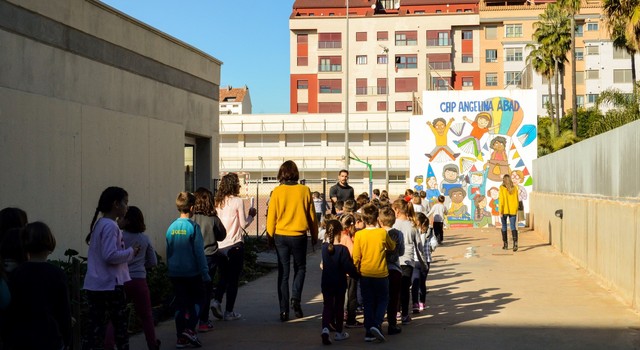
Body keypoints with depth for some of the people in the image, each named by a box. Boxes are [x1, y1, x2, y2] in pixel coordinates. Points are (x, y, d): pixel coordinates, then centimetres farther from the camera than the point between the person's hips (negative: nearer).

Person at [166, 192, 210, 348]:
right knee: (195, 301, 11)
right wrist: (205, 273, -6)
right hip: (192, 272, -5)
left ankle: (181, 338, 12)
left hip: (175, 273, 5)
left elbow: (168, 251, 11)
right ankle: (190, 329, -6)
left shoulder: (171, 227, 3)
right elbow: (199, 252, -11)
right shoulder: (193, 227, -12)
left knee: (180, 305, 10)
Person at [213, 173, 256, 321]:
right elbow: (243, 224, -7)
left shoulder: (218, 202, 6)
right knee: (233, 278, 4)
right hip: (234, 245, -5)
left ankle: (216, 300, 0)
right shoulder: (238, 201, -10)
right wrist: (251, 215, 8)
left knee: (224, 276, 20)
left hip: (220, 245, 5)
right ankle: (229, 312, 7)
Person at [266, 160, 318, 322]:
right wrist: (314, 235, 14)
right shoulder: (304, 190, -5)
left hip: (281, 236, 0)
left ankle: (284, 311, 8)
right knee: (300, 268, 20)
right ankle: (296, 298, -1)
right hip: (299, 236, 0)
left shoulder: (277, 191, -7)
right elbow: (312, 215, 2)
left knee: (283, 273, 8)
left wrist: (270, 236, 10)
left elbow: (271, 216, -3)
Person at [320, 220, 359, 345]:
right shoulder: (343, 249, -18)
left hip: (326, 282, 3)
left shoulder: (324, 247, -4)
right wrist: (356, 275, -3)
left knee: (327, 306, 6)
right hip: (340, 282, -3)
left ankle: (325, 328, -17)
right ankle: (339, 332, 22)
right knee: (339, 306, 11)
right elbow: (348, 267, -19)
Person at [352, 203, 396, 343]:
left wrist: (356, 271, 10)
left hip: (365, 274, 1)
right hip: (381, 273, -1)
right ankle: (376, 325, -8)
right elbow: (392, 247, 10)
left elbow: (356, 257, -5)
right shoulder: (382, 232, -9)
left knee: (368, 303, 11)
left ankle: (369, 333, 10)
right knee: (383, 300, 13)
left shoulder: (359, 235, -8)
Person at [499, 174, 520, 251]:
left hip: (504, 210, -2)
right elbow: (516, 201, 6)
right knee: (513, 227, 2)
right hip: (513, 210, 2)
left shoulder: (502, 188, -7)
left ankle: (505, 244, 17)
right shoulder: (514, 188, 3)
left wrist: (500, 211, -8)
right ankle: (515, 242, -20)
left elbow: (501, 200, -11)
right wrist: (516, 210, 15)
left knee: (504, 226, 13)